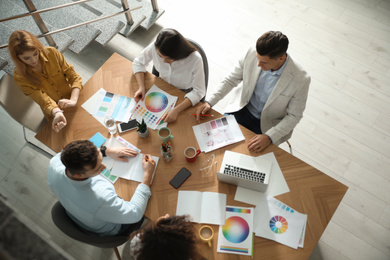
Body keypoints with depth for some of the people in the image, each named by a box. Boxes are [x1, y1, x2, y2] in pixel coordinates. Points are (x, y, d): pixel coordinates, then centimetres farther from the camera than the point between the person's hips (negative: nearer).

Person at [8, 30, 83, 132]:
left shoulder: (51, 53, -11)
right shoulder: (20, 76, -13)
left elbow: (74, 76, -12)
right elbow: (44, 100, -20)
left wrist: (73, 100, -30)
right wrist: (57, 113, -43)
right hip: (55, 115, -1)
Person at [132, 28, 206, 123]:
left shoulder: (195, 59, -32)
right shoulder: (155, 47, -24)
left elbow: (198, 91, -25)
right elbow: (138, 63, -4)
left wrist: (176, 110, -36)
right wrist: (141, 87, -19)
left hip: (184, 98, -3)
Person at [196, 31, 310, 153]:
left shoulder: (300, 80, -27)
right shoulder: (252, 54, -19)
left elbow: (294, 116, -14)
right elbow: (231, 80, -4)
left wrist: (269, 137, -25)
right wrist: (209, 102, -15)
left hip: (268, 125, -3)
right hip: (242, 110, 3)